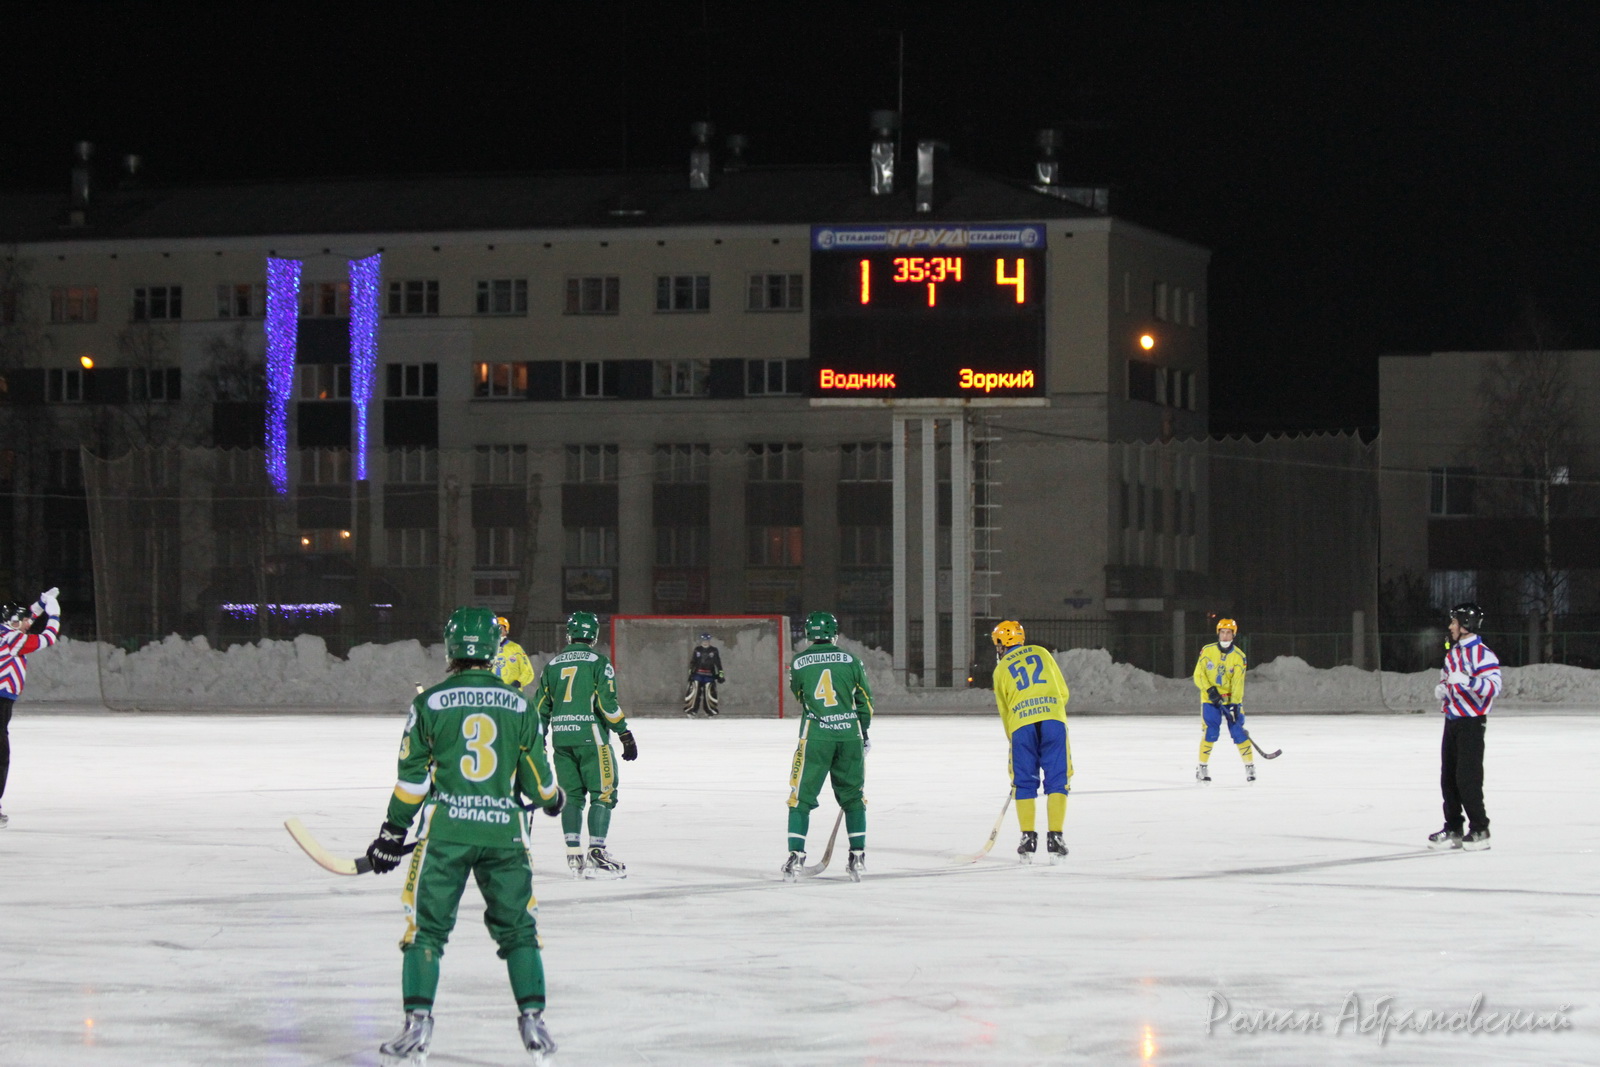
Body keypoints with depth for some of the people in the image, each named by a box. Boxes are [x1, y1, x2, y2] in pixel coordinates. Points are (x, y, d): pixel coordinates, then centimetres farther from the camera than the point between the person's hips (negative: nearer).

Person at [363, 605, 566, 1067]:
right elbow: (535, 775, 12)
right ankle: (533, 1021, 6)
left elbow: (413, 775, 1)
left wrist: (393, 833, 11)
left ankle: (417, 1025, -3)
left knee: (426, 926, 4)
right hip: (503, 831, 2)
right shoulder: (518, 706, 5)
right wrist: (551, 799, 35)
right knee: (517, 927, 12)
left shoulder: (429, 703, -1)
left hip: (445, 829, -2)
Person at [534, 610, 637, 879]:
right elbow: (607, 704, -12)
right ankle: (596, 853, -11)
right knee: (603, 794, -2)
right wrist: (626, 735, -6)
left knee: (571, 795, 11)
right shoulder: (598, 663, -4)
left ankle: (574, 855, 7)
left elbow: (541, 706, 13)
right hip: (590, 736, -5)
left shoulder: (552, 664, 11)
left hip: (561, 738, 5)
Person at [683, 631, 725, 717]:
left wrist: (720, 674, -2)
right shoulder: (697, 649, 7)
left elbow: (718, 663, 3)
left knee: (709, 692, -4)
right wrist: (690, 672, 10)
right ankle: (690, 711, -2)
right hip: (697, 674, 1)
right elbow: (692, 662, 13)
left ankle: (709, 712, 8)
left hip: (709, 675, -1)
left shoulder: (714, 650, 2)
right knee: (693, 691, -7)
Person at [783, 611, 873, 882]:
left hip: (815, 736, -1)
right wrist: (863, 736, 22)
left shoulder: (798, 662, 2)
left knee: (801, 796, 5)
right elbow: (865, 702, 10)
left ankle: (796, 856, -2)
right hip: (849, 735, 1)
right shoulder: (851, 661, 4)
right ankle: (858, 856, 9)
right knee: (852, 796, 13)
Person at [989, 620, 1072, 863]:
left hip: (1021, 726, 0)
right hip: (1053, 720, 0)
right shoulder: (1041, 653, 21)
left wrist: (1014, 740, 29)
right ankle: (1055, 838, -5)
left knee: (1024, 783, 10)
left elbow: (1004, 711, 20)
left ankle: (1028, 840, 5)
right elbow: (1063, 692, 19)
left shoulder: (1001, 670, 18)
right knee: (1057, 781, 3)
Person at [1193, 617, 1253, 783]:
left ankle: (1250, 766, 6)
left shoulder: (1239, 656, -7)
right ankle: (1202, 767, 2)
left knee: (1238, 731, -7)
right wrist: (1209, 689, -20)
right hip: (1210, 700, 0)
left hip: (1231, 700, 0)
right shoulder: (1207, 651, -4)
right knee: (1210, 732, -11)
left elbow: (1238, 683, -12)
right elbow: (1198, 675, -4)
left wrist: (1235, 704, -20)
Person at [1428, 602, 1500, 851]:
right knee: (1448, 777, 10)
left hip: (1471, 721, -9)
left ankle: (1479, 830, -3)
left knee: (1467, 778, -11)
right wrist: (1442, 688, 7)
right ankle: (1453, 830, 17)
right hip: (1452, 719, 9)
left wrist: (1467, 681, -35)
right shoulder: (1452, 653, 16)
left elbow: (1493, 686, -23)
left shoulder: (1482, 654, -13)